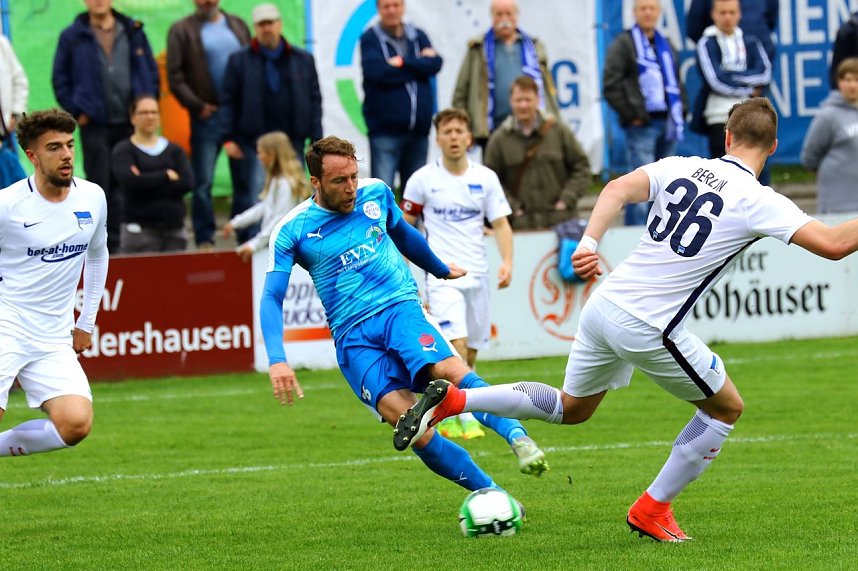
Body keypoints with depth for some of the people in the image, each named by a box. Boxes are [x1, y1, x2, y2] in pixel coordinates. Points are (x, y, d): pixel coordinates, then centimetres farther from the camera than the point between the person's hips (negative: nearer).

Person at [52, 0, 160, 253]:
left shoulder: (133, 32, 6)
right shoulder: (72, 37, 1)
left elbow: (151, 70, 10)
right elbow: (60, 78, 4)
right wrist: (76, 111, -4)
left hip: (130, 121, 2)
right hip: (94, 124, -2)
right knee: (99, 186, -3)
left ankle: (118, 241, 14)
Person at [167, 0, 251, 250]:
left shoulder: (237, 25, 14)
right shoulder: (182, 30, 2)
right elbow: (174, 76, -4)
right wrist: (197, 106, -12)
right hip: (207, 115, -3)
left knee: (245, 180, 4)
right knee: (202, 182, -2)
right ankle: (204, 240, 3)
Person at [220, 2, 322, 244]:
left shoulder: (303, 60, 11)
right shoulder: (239, 60, 5)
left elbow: (315, 101, 11)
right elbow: (229, 101, 3)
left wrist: (316, 140, 4)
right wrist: (229, 138, -5)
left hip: (292, 141, 2)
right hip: (254, 142, -2)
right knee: (254, 199, -8)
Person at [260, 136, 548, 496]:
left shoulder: (376, 193, 10)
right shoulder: (291, 231, 0)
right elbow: (271, 298, -3)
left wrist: (441, 270, 48)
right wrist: (276, 360, -19)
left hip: (400, 309, 2)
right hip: (353, 337, -2)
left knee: (449, 369, -33)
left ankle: (521, 442, -42)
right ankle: (491, 494, -20)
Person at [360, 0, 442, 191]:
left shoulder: (418, 36, 12)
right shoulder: (371, 38, 0)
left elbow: (435, 64, -3)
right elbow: (377, 71, -16)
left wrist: (403, 63, -13)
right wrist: (418, 65, -6)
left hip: (418, 128, 4)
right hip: (385, 130, -4)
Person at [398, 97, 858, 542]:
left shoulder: (681, 167, 6)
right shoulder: (759, 202, -9)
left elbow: (618, 188, -8)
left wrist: (589, 243, -14)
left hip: (604, 305, 6)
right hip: (649, 330, -6)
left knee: (570, 408, 28)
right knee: (727, 408, 16)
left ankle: (452, 400, 17)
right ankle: (651, 511, 19)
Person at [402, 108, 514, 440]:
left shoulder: (486, 178, 6)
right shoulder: (423, 179, 0)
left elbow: (501, 225, 7)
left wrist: (507, 262, -9)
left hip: (477, 275, 4)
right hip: (442, 274, -4)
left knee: (471, 352, 6)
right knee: (456, 344, -19)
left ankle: (448, 417, 20)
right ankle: (466, 418, -19)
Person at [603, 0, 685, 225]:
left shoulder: (666, 46, 19)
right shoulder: (624, 44, -1)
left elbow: (676, 82, 28)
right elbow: (610, 86, -7)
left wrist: (681, 111, 12)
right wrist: (631, 114, -12)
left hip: (667, 122, 7)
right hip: (642, 124, -7)